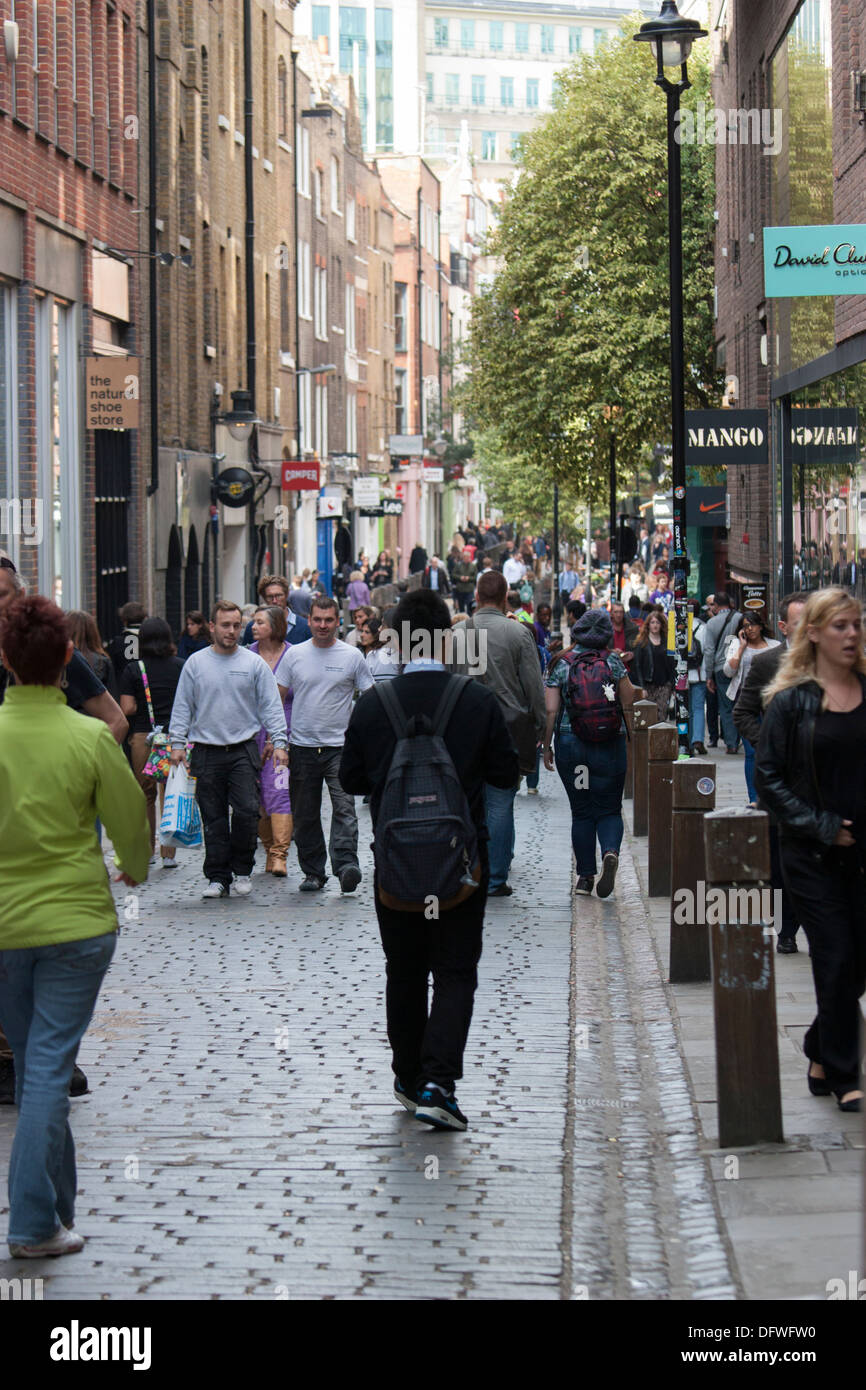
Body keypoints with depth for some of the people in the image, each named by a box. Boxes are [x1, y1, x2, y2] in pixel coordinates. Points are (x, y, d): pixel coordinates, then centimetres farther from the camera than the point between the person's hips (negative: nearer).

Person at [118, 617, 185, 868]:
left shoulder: (133, 670, -3)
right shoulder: (180, 666, 1)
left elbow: (127, 709, -8)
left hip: (142, 737, -1)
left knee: (146, 795, 12)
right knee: (170, 793, 4)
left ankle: (146, 850, 18)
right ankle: (168, 853, 1)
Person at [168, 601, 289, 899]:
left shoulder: (254, 663, 4)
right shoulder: (196, 663, 7)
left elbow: (271, 706, 5)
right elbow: (182, 706, 9)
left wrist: (279, 742, -4)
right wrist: (177, 743, 1)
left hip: (243, 750, -1)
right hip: (206, 751, 1)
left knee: (247, 811, -11)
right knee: (213, 818, 2)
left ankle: (242, 870, 7)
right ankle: (218, 877, 8)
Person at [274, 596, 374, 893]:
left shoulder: (352, 656, 2)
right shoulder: (294, 655, 6)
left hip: (341, 746, -2)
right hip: (302, 746, 2)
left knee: (344, 808, -17)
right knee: (305, 816, 7)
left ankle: (346, 865, -25)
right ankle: (312, 872, 17)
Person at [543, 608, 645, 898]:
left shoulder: (560, 665, -2)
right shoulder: (613, 660, -1)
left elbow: (551, 710, -4)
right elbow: (628, 699, 4)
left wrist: (546, 746, 5)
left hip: (570, 743, 0)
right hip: (611, 744, 0)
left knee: (581, 811, 10)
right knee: (609, 808, 8)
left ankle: (585, 875, 9)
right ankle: (611, 851, -21)